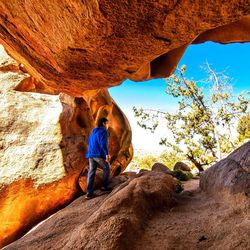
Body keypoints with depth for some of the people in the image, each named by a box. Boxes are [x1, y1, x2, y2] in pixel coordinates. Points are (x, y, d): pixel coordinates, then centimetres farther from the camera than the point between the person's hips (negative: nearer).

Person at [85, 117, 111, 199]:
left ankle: (89, 193, -3)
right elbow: (103, 143, -20)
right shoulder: (103, 131, -7)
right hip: (100, 154, -7)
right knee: (106, 169, 14)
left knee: (91, 172, 2)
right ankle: (104, 186, 19)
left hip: (91, 154, 7)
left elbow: (89, 142, 27)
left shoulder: (93, 131, 18)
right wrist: (107, 154, -21)